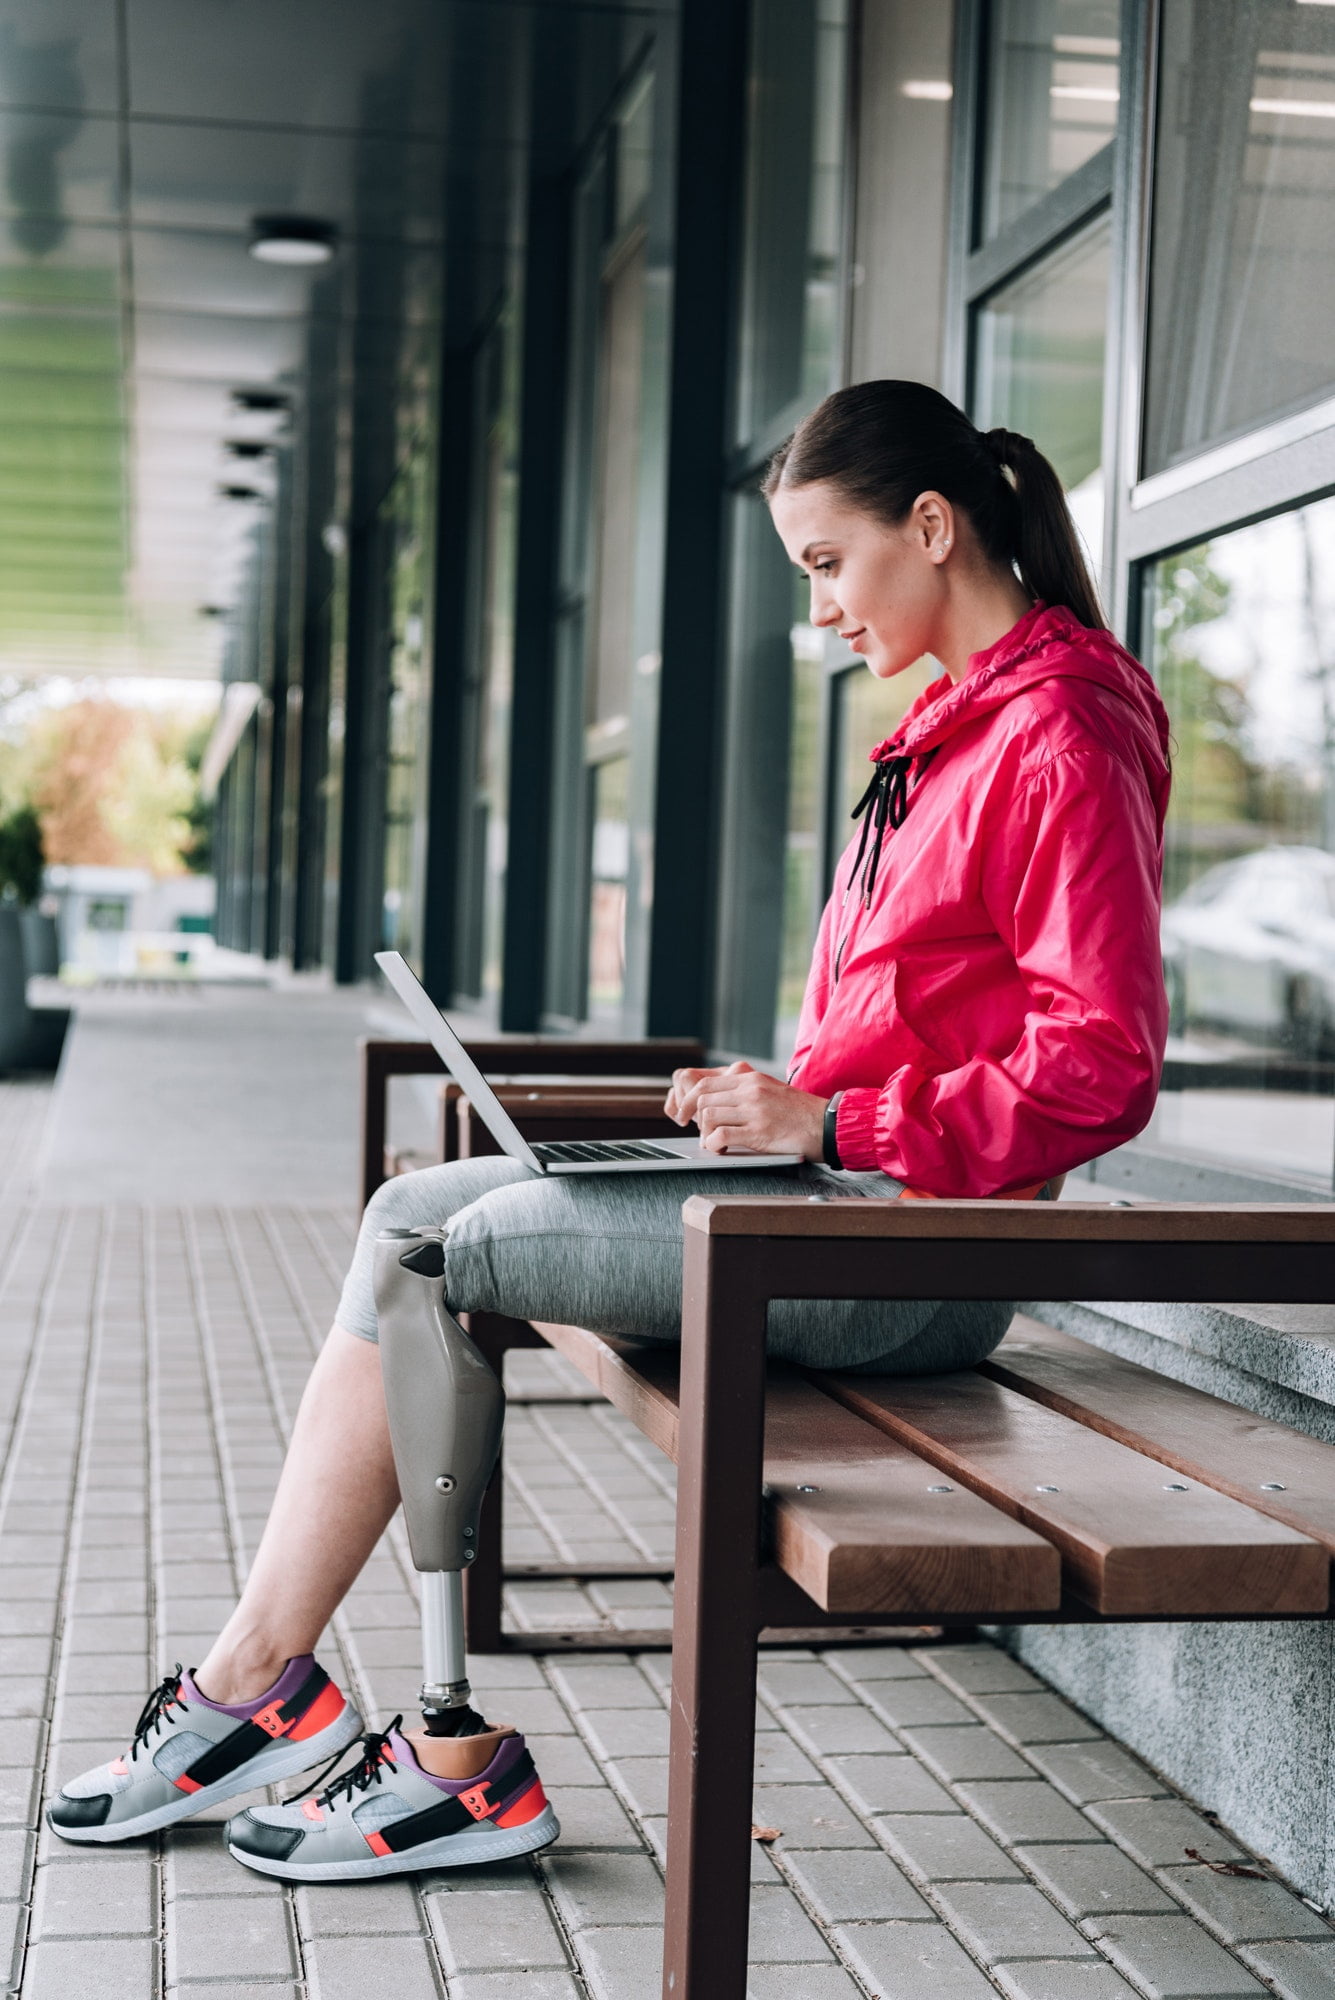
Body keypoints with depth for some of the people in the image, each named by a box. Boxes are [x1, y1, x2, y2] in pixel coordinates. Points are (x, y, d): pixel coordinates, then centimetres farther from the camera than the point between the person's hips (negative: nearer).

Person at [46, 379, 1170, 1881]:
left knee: (439, 1250, -12)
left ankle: (464, 1759, -3)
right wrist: (779, 1103, 7)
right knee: (415, 1211, 1)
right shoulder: (957, 727, 19)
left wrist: (833, 1124, -17)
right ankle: (260, 1673, -3)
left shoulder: (1064, 734, -11)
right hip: (848, 1199, 10)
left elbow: (1097, 1072, -18)